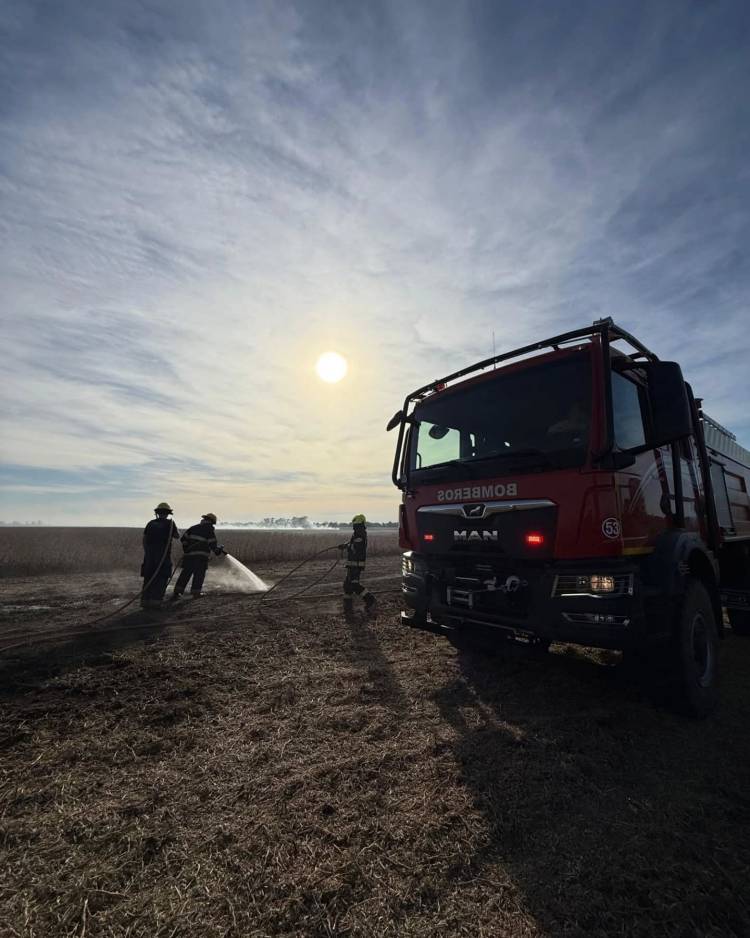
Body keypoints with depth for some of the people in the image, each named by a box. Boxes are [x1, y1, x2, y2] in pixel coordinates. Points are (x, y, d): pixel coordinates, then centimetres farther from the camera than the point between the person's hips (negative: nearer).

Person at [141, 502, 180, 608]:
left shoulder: (151, 523, 8)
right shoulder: (169, 523, -3)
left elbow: (144, 539, 8)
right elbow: (177, 535, 7)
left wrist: (146, 552, 17)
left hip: (149, 555, 4)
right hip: (163, 556, -4)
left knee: (148, 579, 12)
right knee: (161, 579, 2)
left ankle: (145, 600, 11)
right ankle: (155, 601, -3)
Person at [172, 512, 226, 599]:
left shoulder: (194, 527, 14)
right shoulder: (210, 529, -1)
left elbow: (184, 538, 10)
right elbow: (212, 544, -7)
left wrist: (186, 549, 20)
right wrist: (219, 550, 8)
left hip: (189, 554, 5)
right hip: (201, 556, -5)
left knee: (185, 573, 9)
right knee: (199, 574, 5)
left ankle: (177, 592, 6)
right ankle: (195, 592, 7)